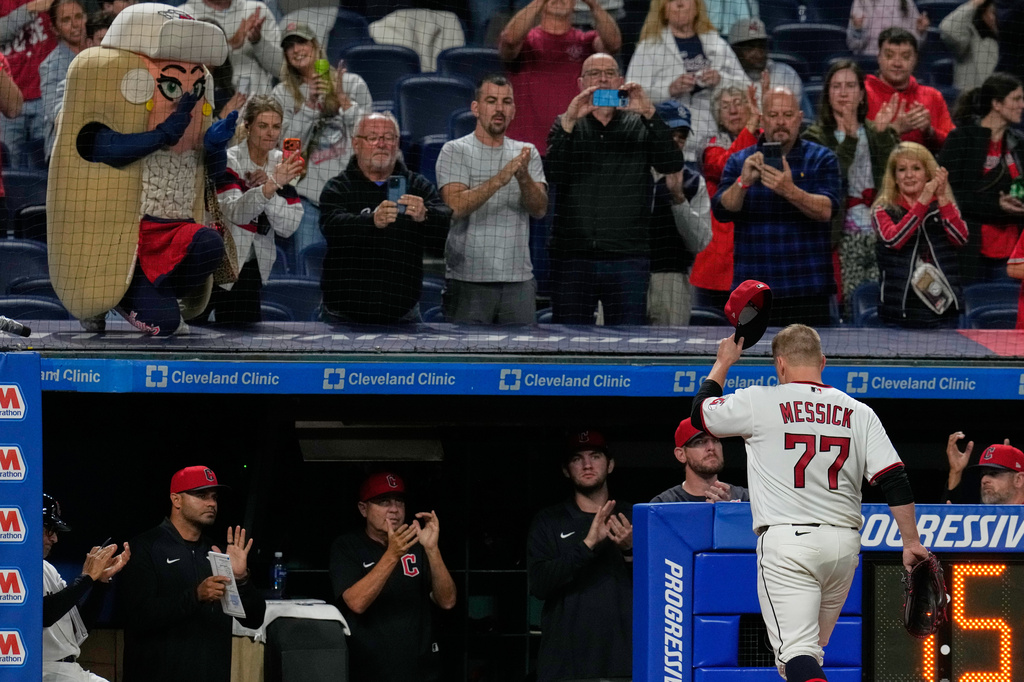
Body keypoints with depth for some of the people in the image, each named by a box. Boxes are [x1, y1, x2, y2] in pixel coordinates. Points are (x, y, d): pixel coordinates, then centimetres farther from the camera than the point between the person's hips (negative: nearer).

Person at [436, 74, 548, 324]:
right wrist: (500, 179, -27)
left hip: (518, 278, 3)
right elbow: (457, 205, -15)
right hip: (468, 278, -3)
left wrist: (524, 178, -22)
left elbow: (540, 209, -1)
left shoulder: (526, 153, 11)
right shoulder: (455, 151, 0)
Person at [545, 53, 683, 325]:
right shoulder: (565, 126, 11)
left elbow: (672, 164, -5)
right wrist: (570, 122, -19)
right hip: (574, 257, 0)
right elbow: (552, 173, -6)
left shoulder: (640, 126, 10)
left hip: (628, 260, 0)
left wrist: (649, 116, -17)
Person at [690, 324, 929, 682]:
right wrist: (911, 542, 4)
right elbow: (895, 480, 1)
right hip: (844, 545, 5)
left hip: (785, 544, -5)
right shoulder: (859, 413, 8)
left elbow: (700, 413, 16)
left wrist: (723, 363, 30)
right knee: (810, 650, 21)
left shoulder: (758, 402, -2)